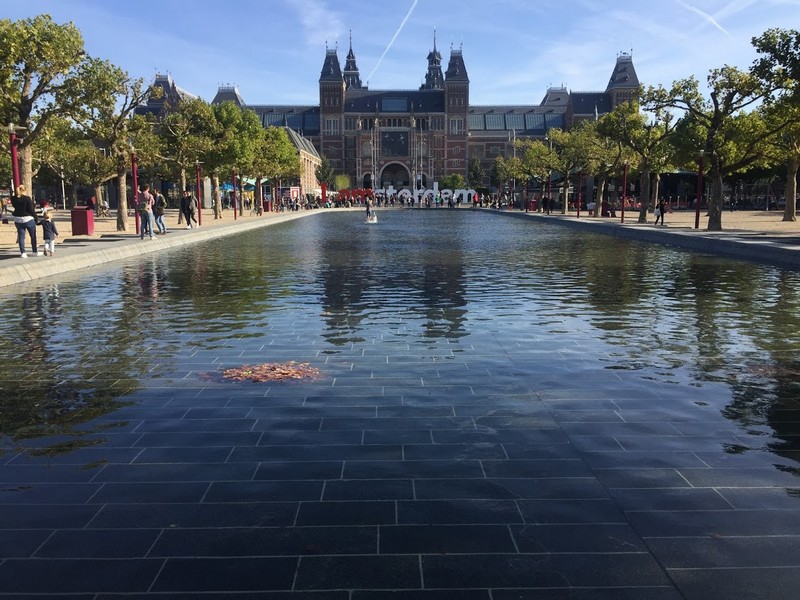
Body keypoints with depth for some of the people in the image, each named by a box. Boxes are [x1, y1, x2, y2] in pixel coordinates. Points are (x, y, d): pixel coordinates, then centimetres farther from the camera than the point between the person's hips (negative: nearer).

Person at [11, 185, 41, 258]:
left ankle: (23, 252, 8)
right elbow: (32, 209, -12)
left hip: (18, 219, 4)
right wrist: (35, 217, -1)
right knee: (33, 236, 9)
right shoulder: (27, 198, -14)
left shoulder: (14, 199, 0)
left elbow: (14, 206, 17)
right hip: (28, 219, -4)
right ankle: (35, 252, 16)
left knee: (21, 236, 8)